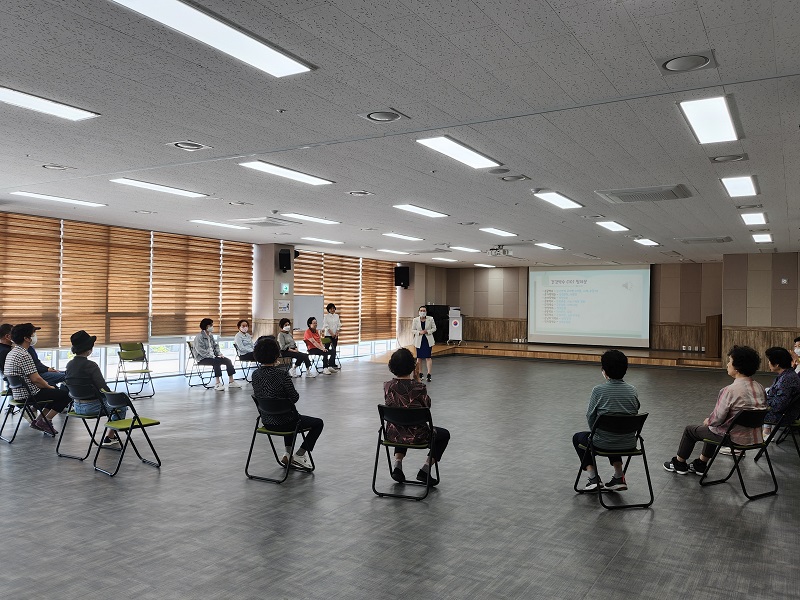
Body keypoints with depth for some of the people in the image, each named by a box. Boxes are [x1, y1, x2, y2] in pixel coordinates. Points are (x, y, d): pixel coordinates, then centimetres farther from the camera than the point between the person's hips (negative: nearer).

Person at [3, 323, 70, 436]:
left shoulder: (11, 353, 10)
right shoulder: (24, 355, -22)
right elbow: (35, 379, -23)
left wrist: (45, 384, 12)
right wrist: (49, 387, -5)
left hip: (18, 392, 10)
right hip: (28, 395, -10)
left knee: (57, 391, 24)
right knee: (66, 394, -6)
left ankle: (39, 420, 18)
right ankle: (45, 421, 0)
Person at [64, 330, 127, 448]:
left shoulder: (69, 365, 2)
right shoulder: (90, 365, -22)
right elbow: (103, 387, -23)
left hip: (77, 406, 8)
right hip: (91, 406, -8)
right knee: (122, 406, 14)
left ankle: (110, 435, 32)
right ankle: (109, 438, 15)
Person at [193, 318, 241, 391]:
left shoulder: (210, 336, 15)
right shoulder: (199, 337, -12)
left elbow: (215, 345, 20)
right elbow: (201, 351, -20)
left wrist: (219, 353, 1)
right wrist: (211, 356, -23)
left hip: (212, 356, 8)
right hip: (202, 358, -8)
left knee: (228, 360, -7)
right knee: (216, 362, -35)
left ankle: (231, 381, -3)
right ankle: (218, 383, -33)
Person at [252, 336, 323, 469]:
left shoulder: (256, 374, -5)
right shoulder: (281, 374, -25)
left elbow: (258, 396, 8)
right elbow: (294, 397, -16)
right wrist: (294, 394, 6)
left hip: (267, 421, 7)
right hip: (283, 422, -7)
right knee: (318, 423, 17)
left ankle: (288, 453, 27)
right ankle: (299, 455, 12)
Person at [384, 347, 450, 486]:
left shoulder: (387, 386, -10)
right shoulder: (419, 387, -21)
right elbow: (427, 405, -2)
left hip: (392, 435, 4)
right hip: (416, 436, -4)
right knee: (444, 434, 24)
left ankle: (397, 466, 24)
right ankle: (425, 470, 12)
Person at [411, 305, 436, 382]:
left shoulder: (430, 319, -2)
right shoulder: (415, 320, -1)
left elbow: (434, 328, 4)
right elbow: (412, 330, 3)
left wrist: (428, 331, -14)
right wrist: (419, 332, -15)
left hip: (428, 340, -1)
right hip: (419, 341, 1)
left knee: (428, 357, -6)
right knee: (419, 358, 7)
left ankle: (429, 374, -5)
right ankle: (420, 374, 19)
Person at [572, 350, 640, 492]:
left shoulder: (598, 390, -15)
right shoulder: (632, 391, -2)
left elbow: (590, 417, -6)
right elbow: (635, 412, 9)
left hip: (603, 444, -5)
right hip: (629, 444, 5)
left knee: (578, 437, 26)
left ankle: (593, 478, 14)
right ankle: (619, 478, 26)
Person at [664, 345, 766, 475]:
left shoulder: (730, 390, -26)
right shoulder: (760, 388, -4)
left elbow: (717, 418, -21)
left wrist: (708, 421, 4)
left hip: (733, 437, -7)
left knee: (690, 430, 16)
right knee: (712, 428, 34)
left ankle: (679, 463, 36)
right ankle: (700, 465, 41)